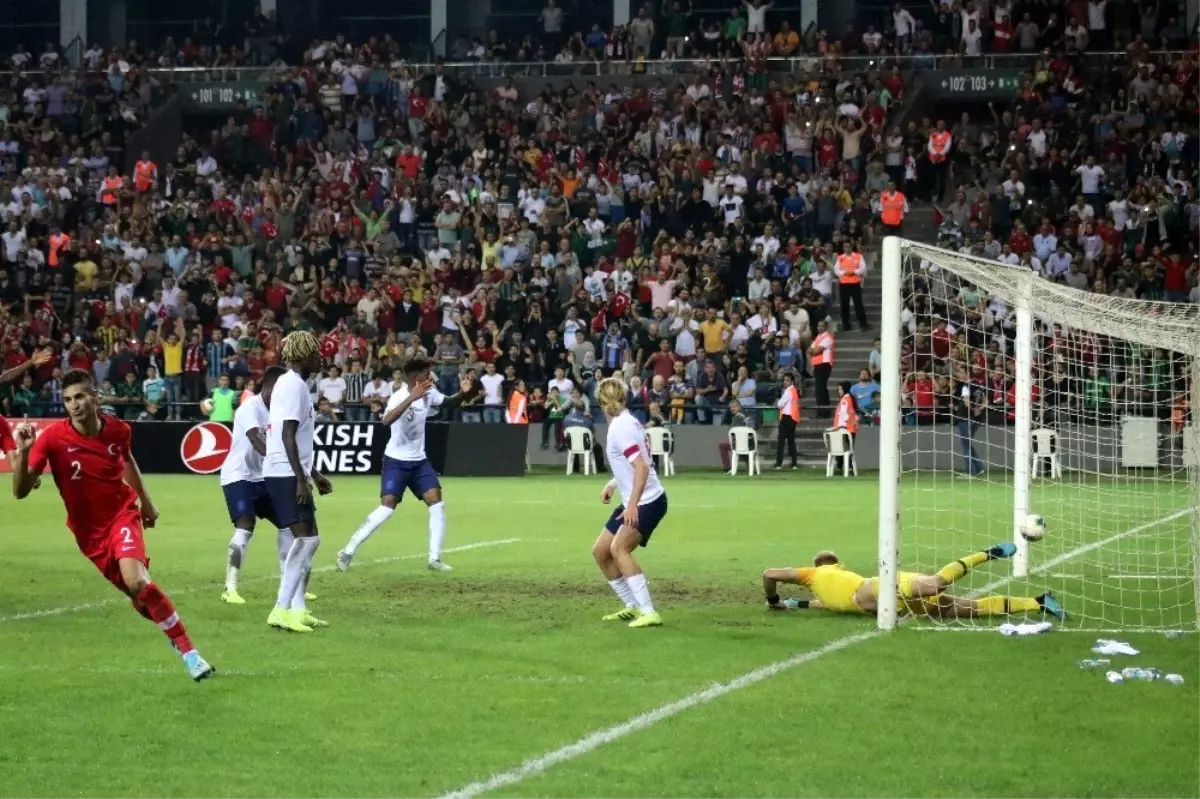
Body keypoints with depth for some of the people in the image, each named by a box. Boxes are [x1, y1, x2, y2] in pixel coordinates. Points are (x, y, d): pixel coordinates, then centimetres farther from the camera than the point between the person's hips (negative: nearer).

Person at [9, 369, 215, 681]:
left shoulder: (118, 430, -11)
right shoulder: (53, 438, -19)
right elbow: (21, 491, -20)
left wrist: (146, 502, 24)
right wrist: (22, 452, -36)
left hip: (123, 513, -1)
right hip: (88, 530, 1)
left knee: (137, 581, -25)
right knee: (136, 593, 2)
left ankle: (189, 652, -19)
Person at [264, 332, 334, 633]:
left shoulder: (292, 384, 18)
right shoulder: (294, 385, -13)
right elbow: (288, 435, -20)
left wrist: (313, 475, 27)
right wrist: (301, 480, -23)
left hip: (288, 473, 10)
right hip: (286, 474, -10)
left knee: (309, 540, 13)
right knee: (305, 539, -13)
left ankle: (297, 608, 15)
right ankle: (282, 609, -16)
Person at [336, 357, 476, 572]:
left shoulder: (429, 393, -3)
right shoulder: (400, 397, -25)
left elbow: (448, 403, 16)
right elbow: (386, 421, -44)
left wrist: (463, 393, -7)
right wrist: (412, 397, -53)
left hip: (419, 460, 7)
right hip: (396, 461, -7)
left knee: (437, 503, -4)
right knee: (387, 507, -15)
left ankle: (435, 559, 2)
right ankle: (347, 552, -5)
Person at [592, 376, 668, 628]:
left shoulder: (621, 426, -18)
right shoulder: (623, 422, 9)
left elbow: (642, 467, -27)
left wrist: (633, 505, -33)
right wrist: (612, 484, 22)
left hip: (648, 501, -10)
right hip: (633, 502, 10)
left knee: (619, 548, -26)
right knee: (600, 551, 14)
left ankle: (648, 612, -28)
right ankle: (633, 607, 25)